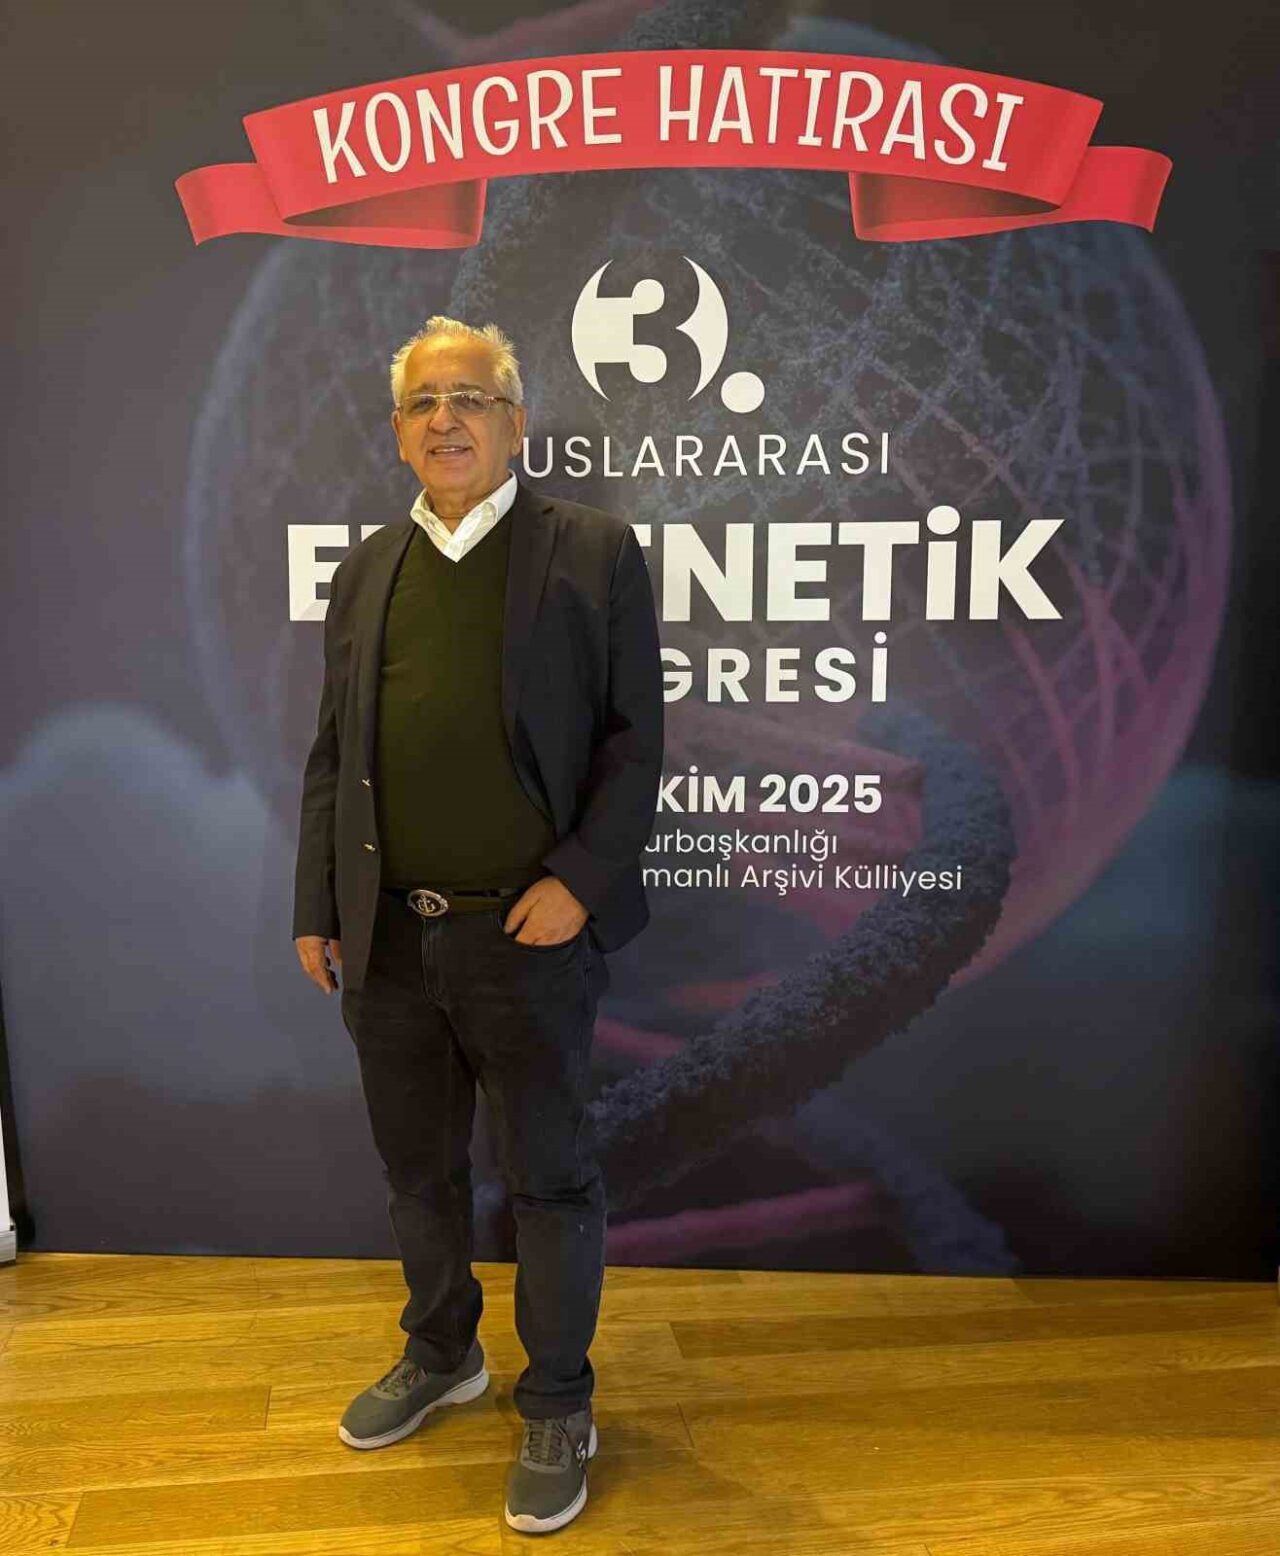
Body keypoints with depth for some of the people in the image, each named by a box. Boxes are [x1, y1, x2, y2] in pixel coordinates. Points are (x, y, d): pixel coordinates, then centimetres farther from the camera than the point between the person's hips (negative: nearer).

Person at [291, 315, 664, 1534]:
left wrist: (579, 881, -16)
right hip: (386, 937, 5)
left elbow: (634, 738, -6)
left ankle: (556, 1408, 30)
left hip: (528, 933, -4)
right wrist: (316, 908, 8)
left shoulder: (591, 550, -3)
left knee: (548, 1178, 9)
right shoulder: (365, 569, 11)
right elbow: (331, 755, 11)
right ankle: (440, 1355, 44)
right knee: (416, 1168, 20)